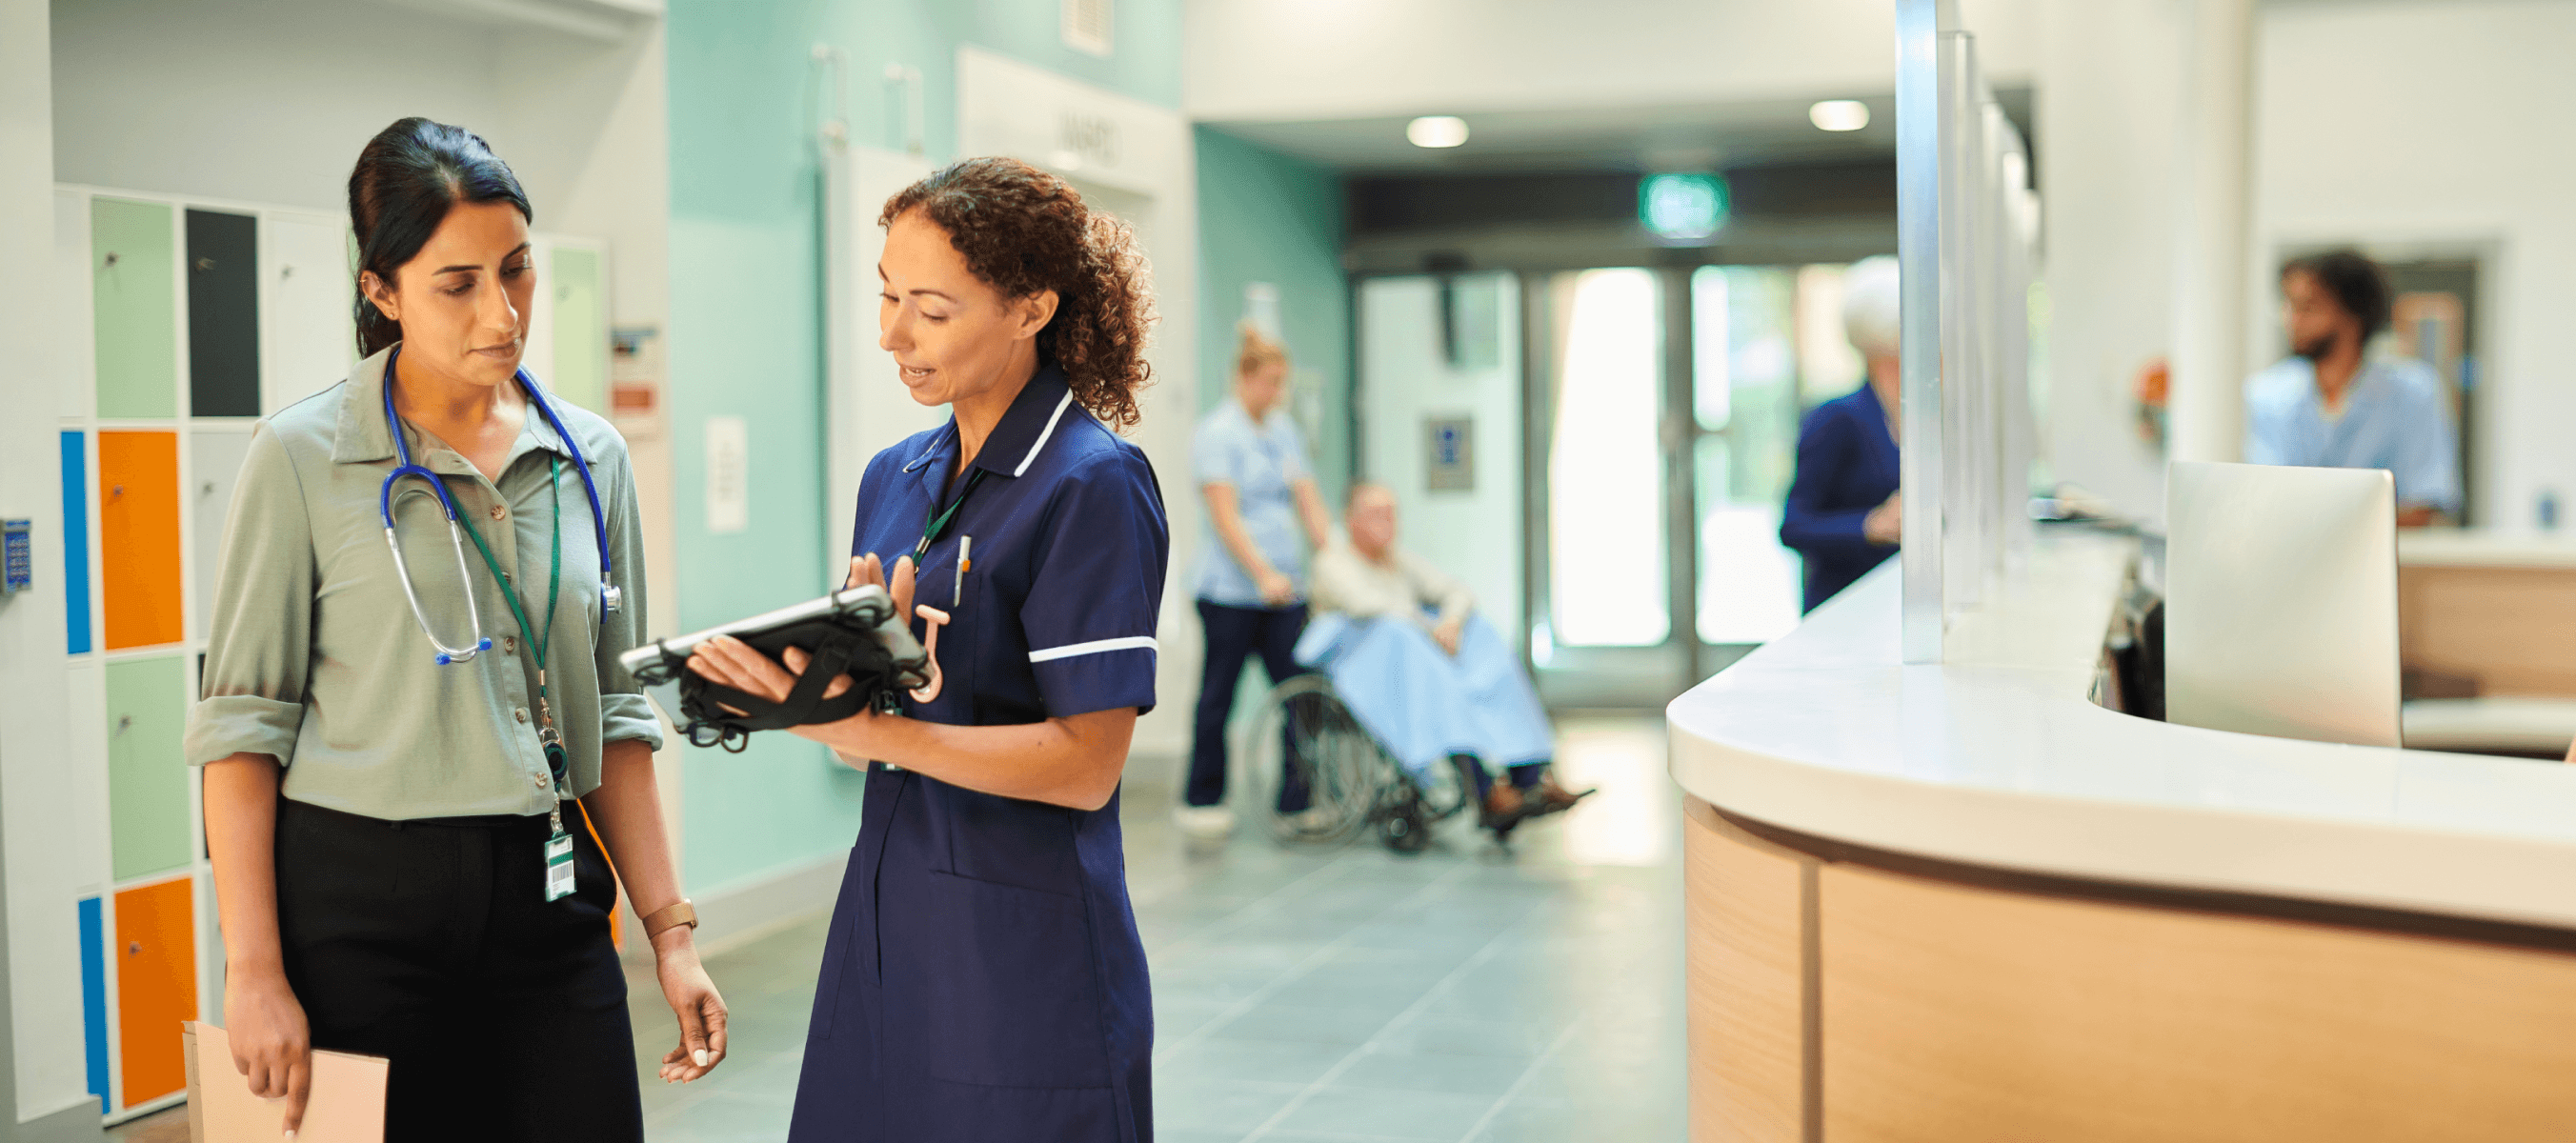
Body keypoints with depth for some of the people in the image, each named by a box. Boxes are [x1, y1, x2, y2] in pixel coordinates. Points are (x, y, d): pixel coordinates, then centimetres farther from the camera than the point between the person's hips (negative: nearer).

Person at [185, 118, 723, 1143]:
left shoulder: (591, 459, 8)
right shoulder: (305, 457, -5)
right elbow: (241, 723, -5)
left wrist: (670, 929, 7)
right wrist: (254, 970, -11)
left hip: (546, 898, 4)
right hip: (356, 903, -3)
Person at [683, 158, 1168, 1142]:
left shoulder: (1093, 486, -12)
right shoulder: (894, 479, 10)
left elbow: (1085, 764, -17)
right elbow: (880, 722, 10)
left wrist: (870, 730, -24)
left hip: (1024, 958, -6)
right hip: (884, 921, 7)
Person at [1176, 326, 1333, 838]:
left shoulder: (1285, 431, 14)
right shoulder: (1216, 433, -6)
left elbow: (1310, 505, 14)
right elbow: (1225, 516, -14)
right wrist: (1264, 574, -22)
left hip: (1285, 590, 6)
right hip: (1230, 589, -6)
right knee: (1218, 695, 3)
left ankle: (1297, 798, 4)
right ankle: (1201, 801, 15)